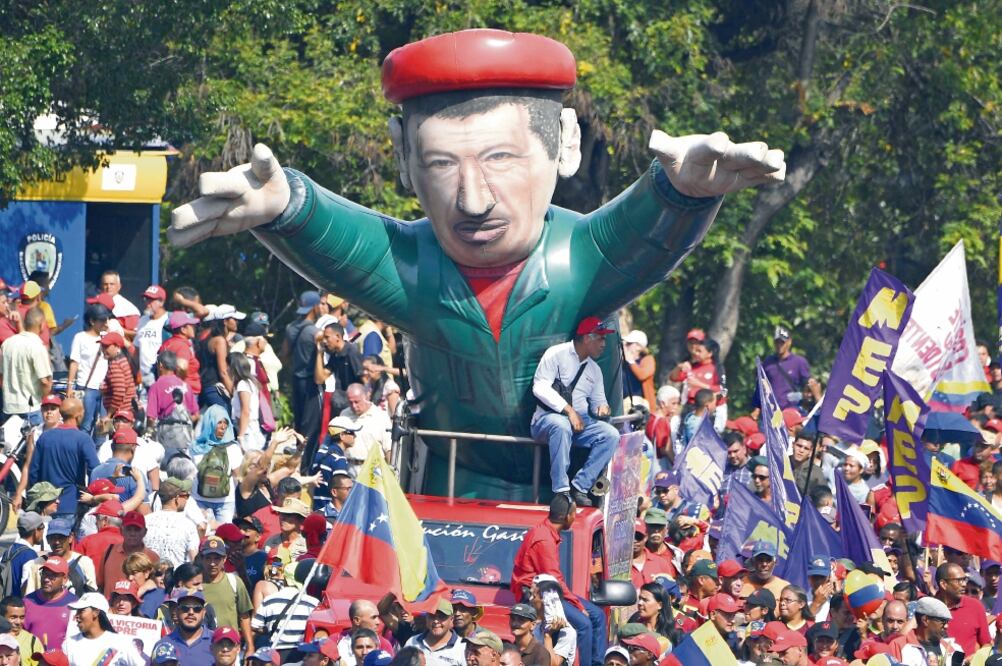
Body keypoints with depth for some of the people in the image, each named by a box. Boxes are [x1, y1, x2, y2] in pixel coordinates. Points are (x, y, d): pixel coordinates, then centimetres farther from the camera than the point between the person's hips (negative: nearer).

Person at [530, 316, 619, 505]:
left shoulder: (594, 369, 17)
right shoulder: (556, 354, -4)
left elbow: (597, 400, 19)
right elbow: (540, 387, -14)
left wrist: (602, 407, -8)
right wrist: (568, 410, -22)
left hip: (580, 422, 6)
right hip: (548, 418, -6)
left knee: (611, 435, -18)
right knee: (561, 426, -40)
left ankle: (580, 486, -20)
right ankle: (561, 490, -38)